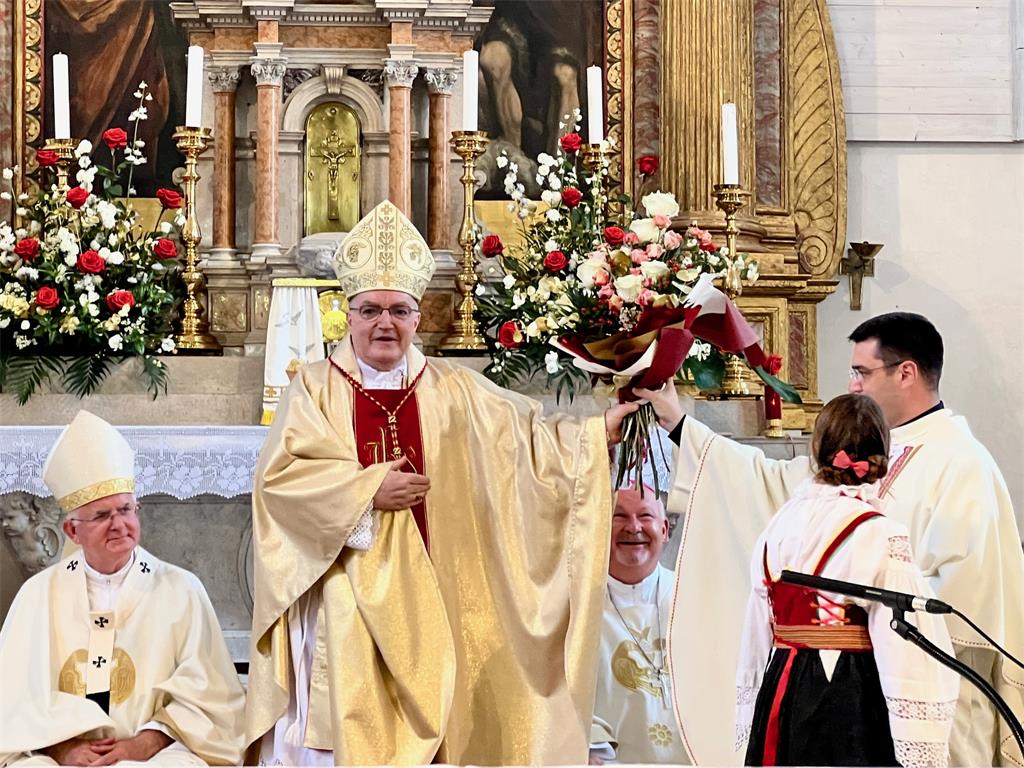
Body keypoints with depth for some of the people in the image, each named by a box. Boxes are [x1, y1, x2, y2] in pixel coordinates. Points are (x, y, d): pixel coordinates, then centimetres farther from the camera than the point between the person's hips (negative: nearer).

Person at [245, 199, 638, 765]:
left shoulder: (453, 391, 11)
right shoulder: (316, 388, 3)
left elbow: (531, 437, 8)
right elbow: (279, 474, -8)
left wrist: (600, 431, -5)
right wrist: (368, 489, -13)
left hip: (426, 593, 3)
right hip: (344, 599, -2)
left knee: (424, 715, 1)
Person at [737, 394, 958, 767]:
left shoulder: (777, 527, 5)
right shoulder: (881, 535, -11)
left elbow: (757, 632, 11)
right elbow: (904, 648, -15)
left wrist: (751, 720, 19)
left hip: (779, 696, 6)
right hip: (854, 702, -5)